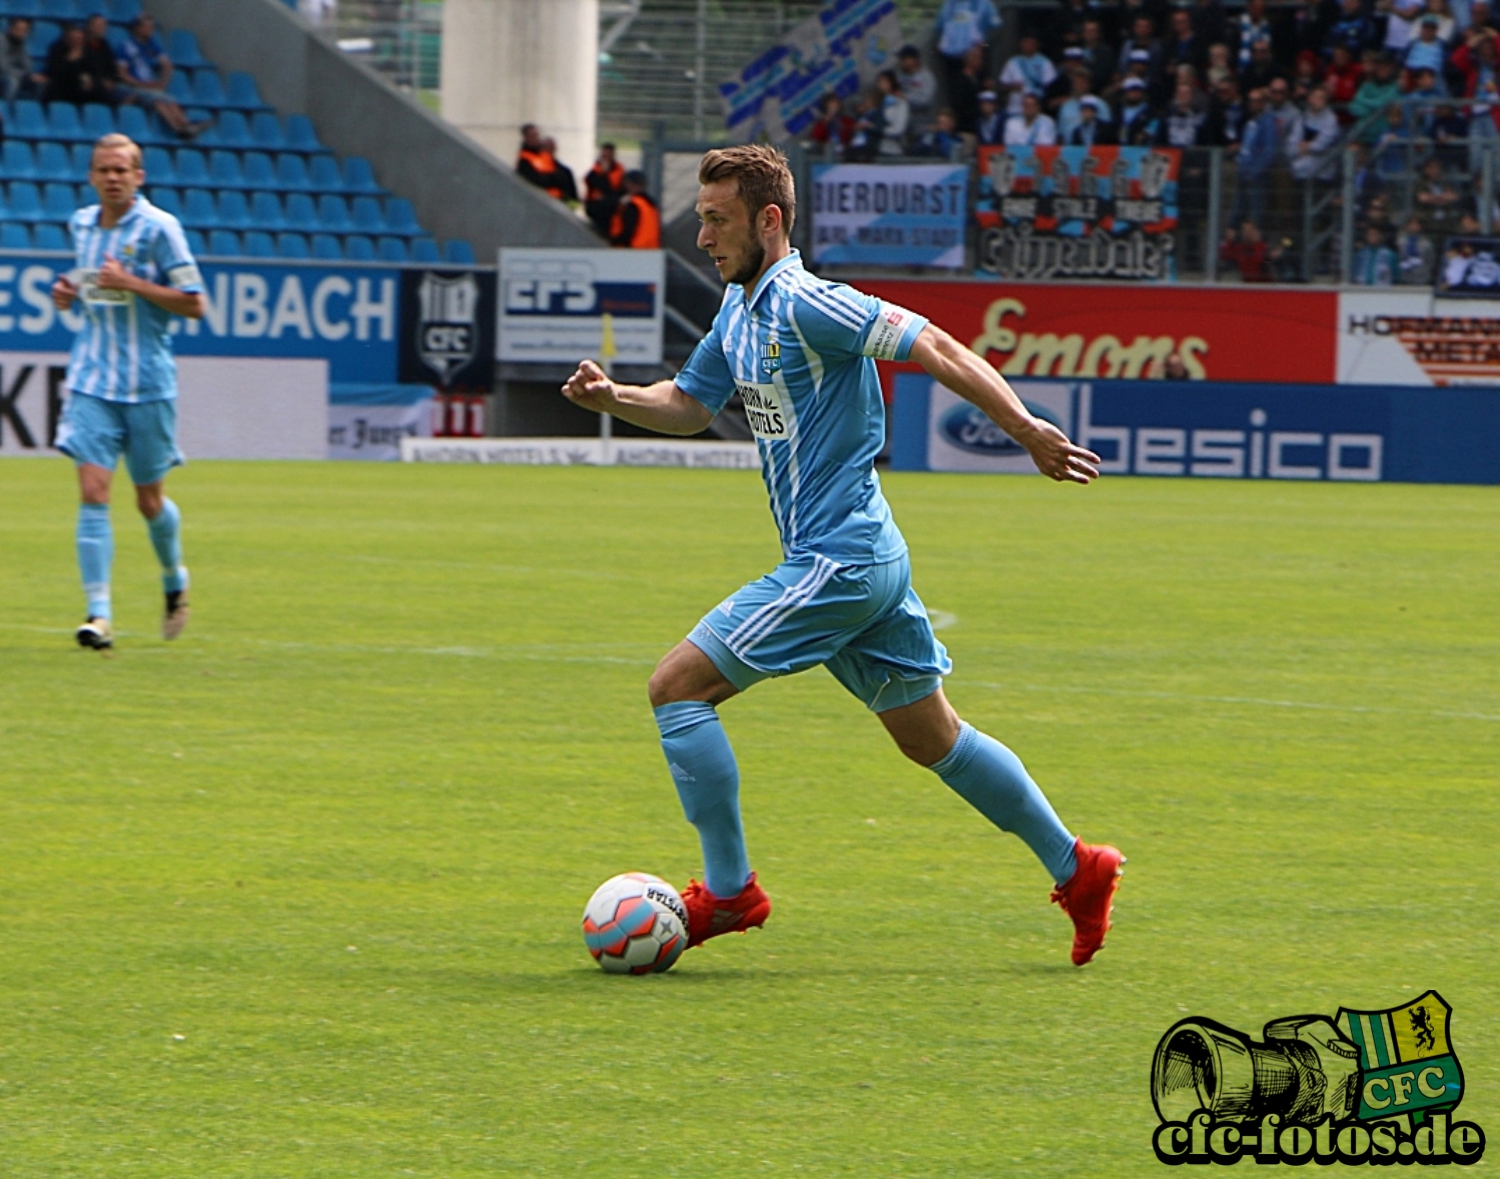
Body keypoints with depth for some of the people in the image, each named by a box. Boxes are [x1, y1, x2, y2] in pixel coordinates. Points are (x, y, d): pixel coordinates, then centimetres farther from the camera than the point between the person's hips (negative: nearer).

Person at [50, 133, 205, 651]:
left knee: (149, 500, 9)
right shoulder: (81, 224, 8)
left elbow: (194, 304, -9)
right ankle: (98, 612, -14)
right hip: (92, 380, 3)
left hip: (148, 384, -3)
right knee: (93, 491, -12)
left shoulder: (159, 228, -8)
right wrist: (70, 293, 2)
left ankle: (174, 578, 38)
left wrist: (132, 284, -19)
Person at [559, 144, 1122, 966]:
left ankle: (729, 891, -3)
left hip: (837, 564, -10)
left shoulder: (806, 304, -17)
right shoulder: (739, 309, 12)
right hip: (867, 558, 10)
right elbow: (689, 405, 23)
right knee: (930, 738, 17)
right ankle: (1076, 871, 24)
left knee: (677, 687, -9)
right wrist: (610, 397, 5)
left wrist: (1024, 428, -25)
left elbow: (934, 347, -21)